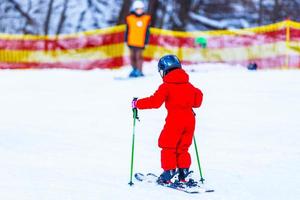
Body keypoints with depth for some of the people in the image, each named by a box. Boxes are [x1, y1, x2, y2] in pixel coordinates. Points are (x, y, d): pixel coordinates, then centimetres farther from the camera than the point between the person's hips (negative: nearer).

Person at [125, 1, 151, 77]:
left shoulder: (146, 19, 4)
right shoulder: (130, 18, 2)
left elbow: (147, 32, 7)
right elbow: (127, 30, 7)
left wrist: (146, 42, 5)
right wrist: (126, 40, 5)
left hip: (140, 42, -1)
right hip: (131, 42, 2)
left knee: (138, 56, -8)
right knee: (132, 56, 9)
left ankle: (139, 71, -5)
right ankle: (134, 70, 20)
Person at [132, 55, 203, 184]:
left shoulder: (166, 86, -6)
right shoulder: (188, 85, 13)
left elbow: (155, 102, -14)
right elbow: (198, 97, 22)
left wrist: (137, 104, -4)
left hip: (174, 120, -6)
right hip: (189, 119, 6)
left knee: (167, 146, 5)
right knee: (182, 148, 16)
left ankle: (168, 173, 0)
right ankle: (183, 172, 12)